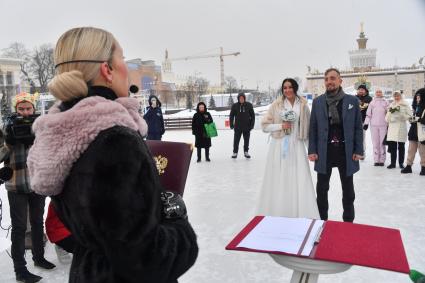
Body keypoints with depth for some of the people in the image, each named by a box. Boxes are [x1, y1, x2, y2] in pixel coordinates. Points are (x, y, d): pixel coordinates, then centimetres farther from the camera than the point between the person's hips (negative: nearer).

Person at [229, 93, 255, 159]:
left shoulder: (249, 105, -1)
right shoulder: (235, 106, -2)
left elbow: (252, 115, 3)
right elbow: (231, 116, 5)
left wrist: (252, 124, -1)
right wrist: (231, 124, 0)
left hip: (247, 126, 1)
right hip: (238, 127, -1)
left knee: (246, 140, 10)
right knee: (236, 140, 2)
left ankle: (246, 152, 23)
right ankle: (235, 152, 13)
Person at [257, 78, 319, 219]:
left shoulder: (303, 105, 3)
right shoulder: (276, 104, 0)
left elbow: (308, 127, 8)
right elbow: (264, 125, 1)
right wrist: (280, 126, -12)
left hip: (297, 147, 1)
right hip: (279, 146, 0)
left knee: (300, 182, 0)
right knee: (278, 182, 4)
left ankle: (302, 216, 11)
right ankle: (277, 215, 17)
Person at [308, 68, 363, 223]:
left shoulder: (352, 101, -1)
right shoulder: (317, 102, 2)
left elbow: (358, 127, 1)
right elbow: (313, 128, 2)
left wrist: (358, 150, -4)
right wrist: (312, 150, -4)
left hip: (346, 151, 0)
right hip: (324, 152, 1)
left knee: (348, 190, 13)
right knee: (322, 189, 10)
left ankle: (348, 221, 28)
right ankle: (321, 220, 25)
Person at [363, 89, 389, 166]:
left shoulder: (385, 102, 10)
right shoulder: (372, 103, 12)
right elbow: (368, 114, 9)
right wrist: (366, 123, 2)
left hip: (383, 125, -1)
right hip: (373, 125, 1)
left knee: (382, 142, -3)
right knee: (375, 143, 1)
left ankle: (382, 160, 2)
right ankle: (376, 160, 4)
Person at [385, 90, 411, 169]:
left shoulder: (405, 105, 4)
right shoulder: (391, 105, 13)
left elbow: (409, 116, -5)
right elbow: (387, 118, 9)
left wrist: (400, 113, -19)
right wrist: (390, 112, -10)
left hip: (402, 128, -2)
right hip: (392, 128, 2)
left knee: (401, 146, 4)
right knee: (392, 146, 0)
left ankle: (401, 163, 14)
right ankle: (393, 163, 8)